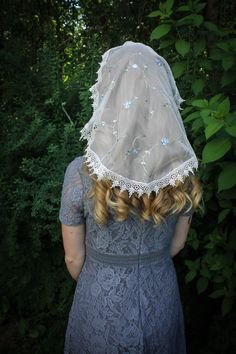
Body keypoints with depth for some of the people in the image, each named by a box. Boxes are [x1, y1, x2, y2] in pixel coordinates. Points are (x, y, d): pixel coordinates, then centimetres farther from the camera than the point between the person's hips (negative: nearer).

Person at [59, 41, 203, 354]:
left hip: (102, 301, -2)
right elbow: (177, 243, -2)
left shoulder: (81, 172, -27)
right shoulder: (183, 170, -17)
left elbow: (73, 258, -13)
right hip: (162, 296, 3)